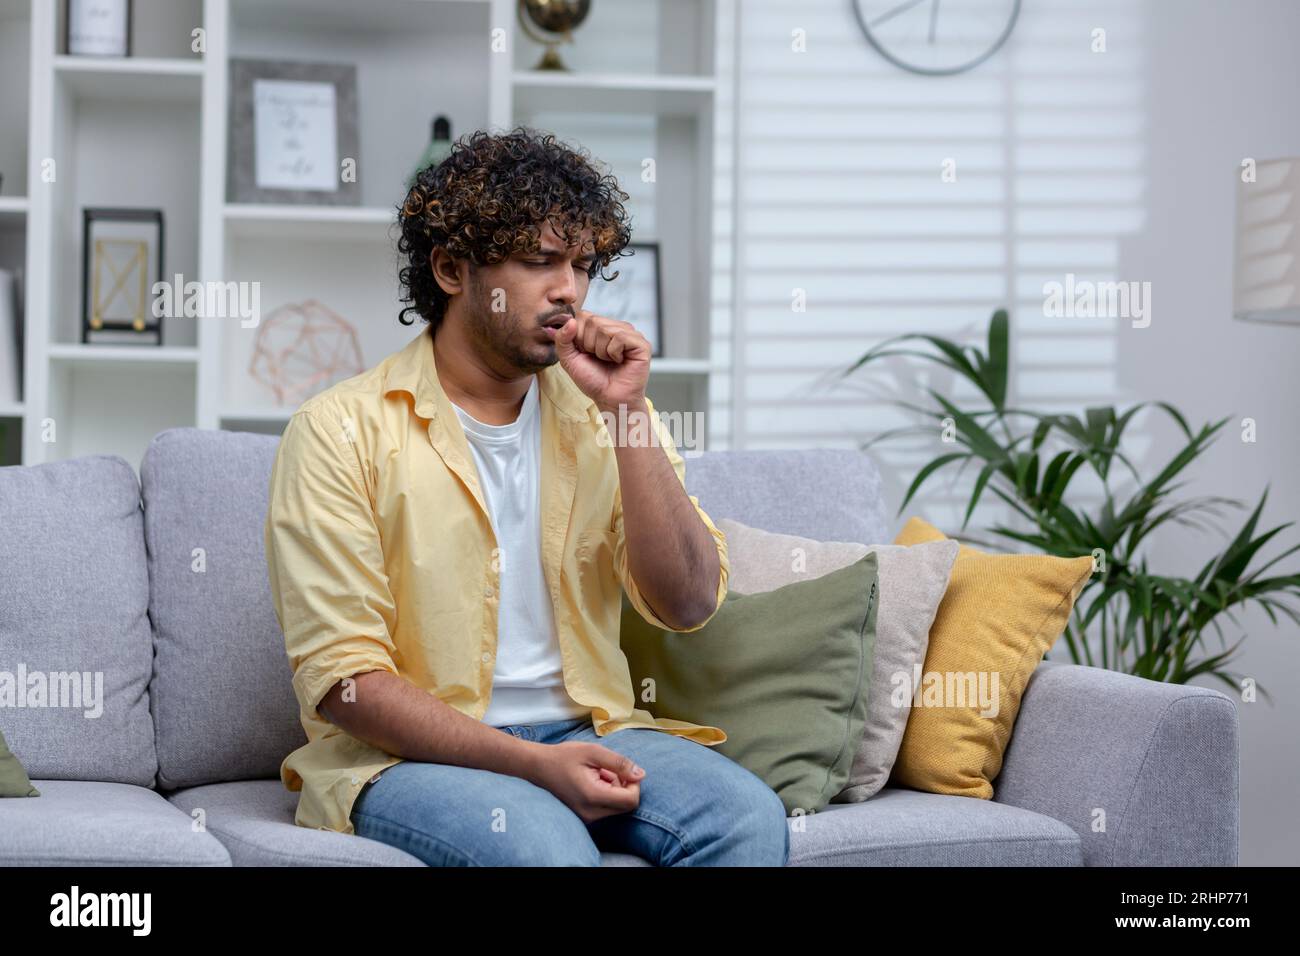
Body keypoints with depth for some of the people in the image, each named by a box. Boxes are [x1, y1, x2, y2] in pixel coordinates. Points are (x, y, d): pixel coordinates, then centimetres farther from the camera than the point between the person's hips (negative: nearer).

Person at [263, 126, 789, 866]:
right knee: (546, 847, -35)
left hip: (585, 732, 5)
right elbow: (341, 679, -11)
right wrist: (533, 764, -21)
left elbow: (688, 605, -2)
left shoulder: (598, 414, 9)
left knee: (749, 818, -24)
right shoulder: (341, 429, -5)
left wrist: (627, 411, -10)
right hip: (408, 753, -4)